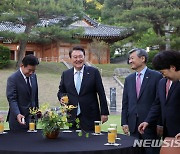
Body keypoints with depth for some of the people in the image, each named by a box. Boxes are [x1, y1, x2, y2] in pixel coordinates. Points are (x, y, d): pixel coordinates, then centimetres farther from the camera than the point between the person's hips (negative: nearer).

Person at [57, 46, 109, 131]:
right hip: (72, 118, 2)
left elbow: (101, 93, -1)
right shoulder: (65, 74, 8)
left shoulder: (93, 72, 0)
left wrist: (104, 113, -3)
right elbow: (60, 92, 17)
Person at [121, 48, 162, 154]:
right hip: (133, 125, 4)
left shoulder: (156, 76, -3)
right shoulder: (129, 79, 12)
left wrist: (160, 123, -9)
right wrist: (124, 122, 5)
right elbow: (125, 103, 12)